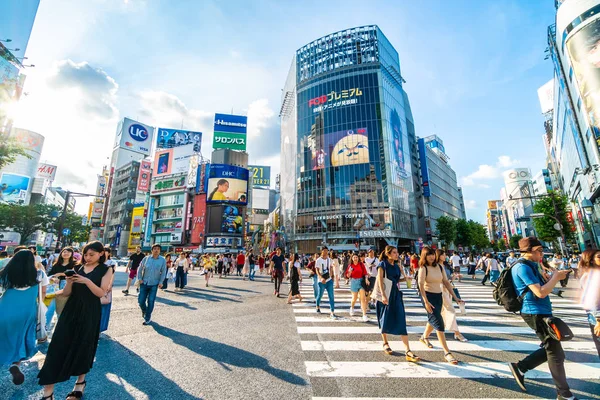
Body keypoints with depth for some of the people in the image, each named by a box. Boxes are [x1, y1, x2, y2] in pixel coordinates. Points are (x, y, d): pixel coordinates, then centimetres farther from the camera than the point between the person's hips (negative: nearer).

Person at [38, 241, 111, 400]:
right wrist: (69, 282, -14)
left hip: (90, 312, -3)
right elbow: (67, 293, 6)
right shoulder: (77, 268, 5)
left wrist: (87, 281, -24)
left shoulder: (105, 270, -6)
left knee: (84, 346, 9)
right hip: (71, 309, 3)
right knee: (59, 345, -1)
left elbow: (102, 293, -13)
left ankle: (80, 381, 32)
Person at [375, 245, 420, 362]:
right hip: (386, 295, -5)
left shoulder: (396, 266, 9)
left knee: (401, 322, -4)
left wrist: (404, 279, 3)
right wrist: (383, 295, -29)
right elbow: (380, 280, -19)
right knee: (385, 320, 10)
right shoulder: (383, 264, -10)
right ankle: (385, 343, 33)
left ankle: (408, 352, -4)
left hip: (396, 295, 5)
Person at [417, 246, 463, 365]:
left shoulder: (439, 267, 4)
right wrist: (426, 301, -28)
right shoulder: (423, 268, -14)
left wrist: (455, 297, 4)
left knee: (433, 319, 21)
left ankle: (424, 337, 45)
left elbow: (446, 282, 8)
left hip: (439, 296, 7)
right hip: (428, 296, -7)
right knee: (439, 322, -9)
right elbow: (421, 284, -21)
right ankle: (446, 352, -1)